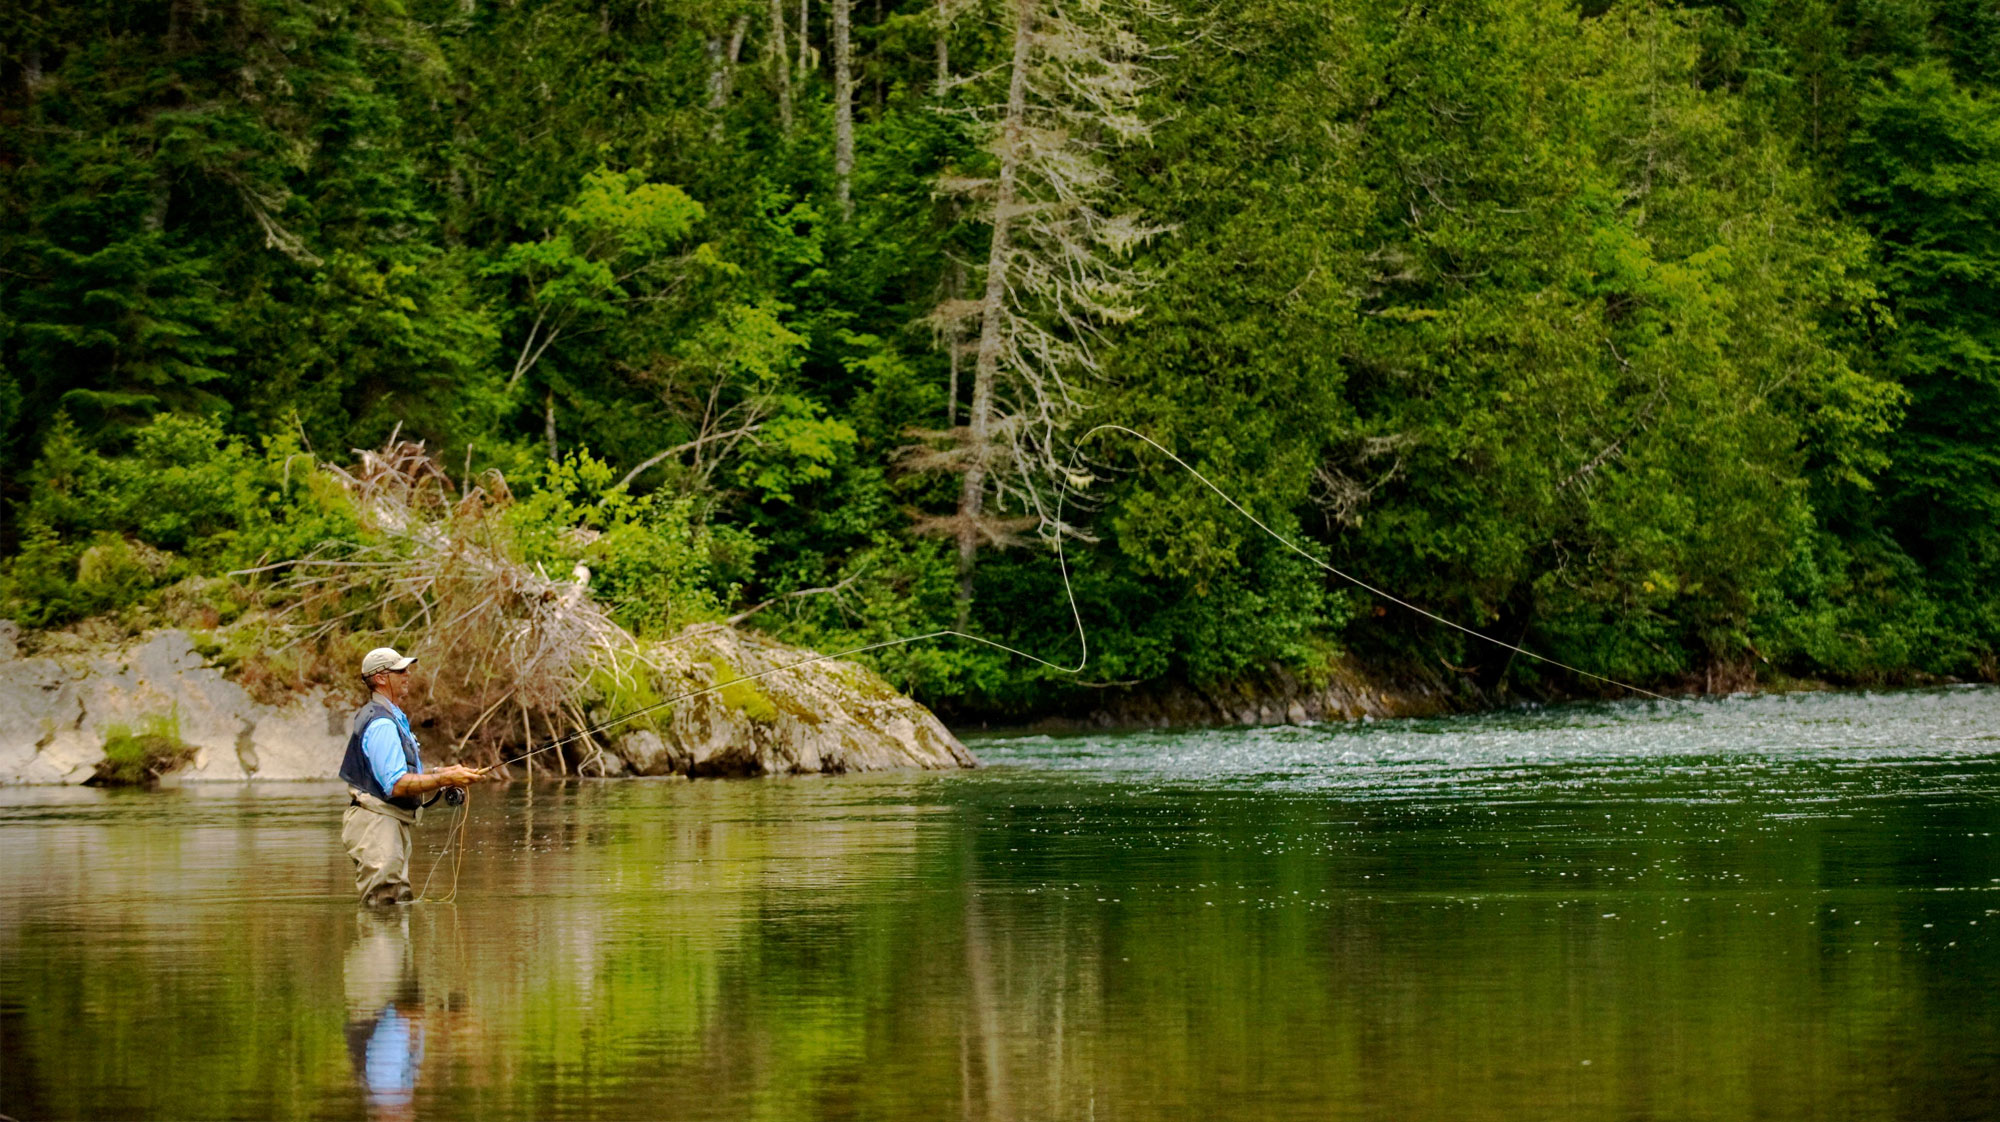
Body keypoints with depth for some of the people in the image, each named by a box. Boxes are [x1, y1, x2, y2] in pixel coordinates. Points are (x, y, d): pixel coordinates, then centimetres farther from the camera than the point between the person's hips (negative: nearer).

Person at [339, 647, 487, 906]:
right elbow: (396, 786, -23)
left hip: (394, 824, 11)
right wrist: (446, 779, -23)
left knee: (402, 904, 12)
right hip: (376, 825, -11)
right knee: (382, 912, -12)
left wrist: (439, 773, 11)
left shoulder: (392, 719, 19)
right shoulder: (381, 724, -17)